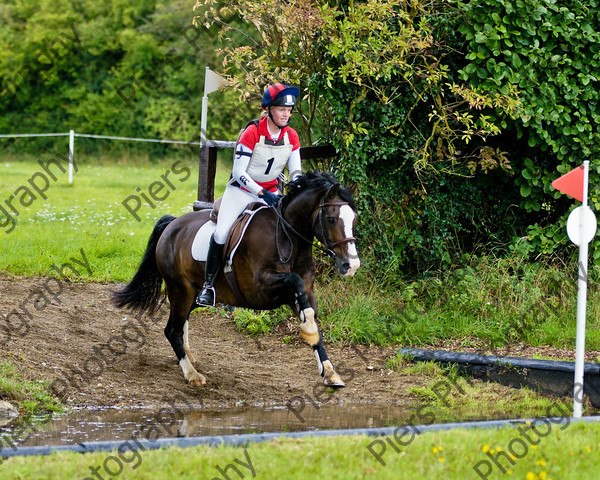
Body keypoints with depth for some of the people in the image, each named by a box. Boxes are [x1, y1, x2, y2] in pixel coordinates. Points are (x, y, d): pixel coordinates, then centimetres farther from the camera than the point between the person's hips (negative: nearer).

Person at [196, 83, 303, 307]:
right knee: (222, 233, -20)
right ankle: (208, 284, -8)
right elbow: (239, 172, -19)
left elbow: (296, 172, 0)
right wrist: (261, 193, -30)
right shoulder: (252, 133, -19)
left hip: (270, 192, 5)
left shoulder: (291, 137, -4)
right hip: (242, 190, -5)